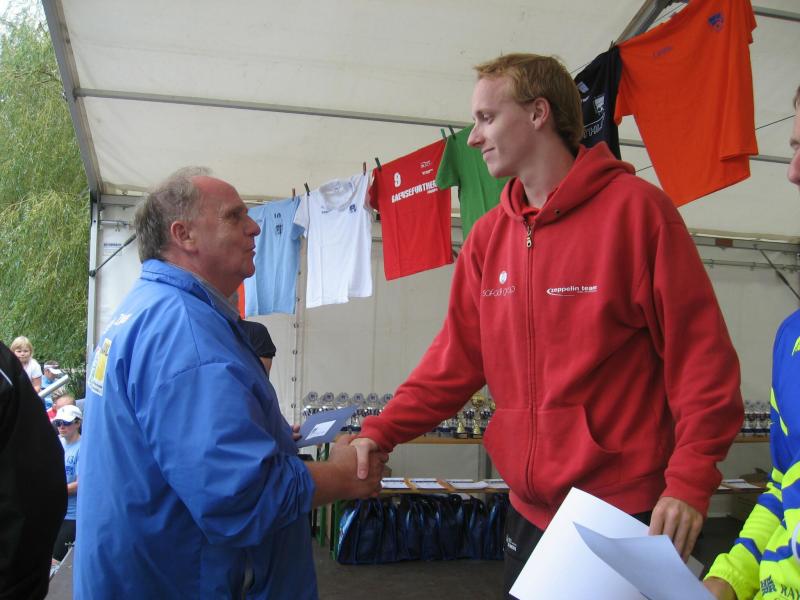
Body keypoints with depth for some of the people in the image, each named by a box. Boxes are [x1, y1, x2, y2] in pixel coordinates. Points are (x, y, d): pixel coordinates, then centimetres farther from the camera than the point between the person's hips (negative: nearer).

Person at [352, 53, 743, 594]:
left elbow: (701, 353, -12)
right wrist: (382, 432, -3)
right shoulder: (488, 235, 5)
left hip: (630, 512, -5)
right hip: (529, 510, 5)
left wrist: (689, 482, -17)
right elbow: (457, 357, 6)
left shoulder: (635, 208, -10)